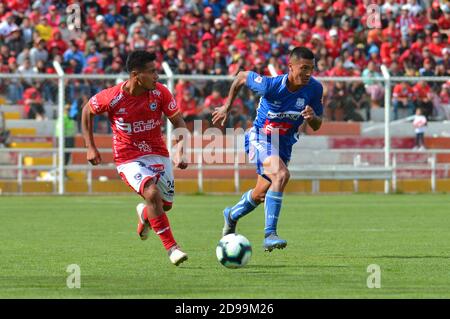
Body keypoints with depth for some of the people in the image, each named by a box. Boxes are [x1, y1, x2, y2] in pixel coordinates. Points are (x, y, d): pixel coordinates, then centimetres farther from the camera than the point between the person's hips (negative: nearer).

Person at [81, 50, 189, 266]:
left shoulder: (160, 93, -11)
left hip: (157, 153, 4)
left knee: (166, 204, 6)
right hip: (128, 158, -4)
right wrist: (90, 147, 0)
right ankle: (172, 248, -20)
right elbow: (87, 111, 0)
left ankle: (144, 214, 44)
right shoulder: (112, 97, -18)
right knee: (152, 194, -27)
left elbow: (178, 122, -3)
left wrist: (180, 150, -18)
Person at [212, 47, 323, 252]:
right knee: (281, 174, -32)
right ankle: (269, 235, -33)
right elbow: (242, 77, -5)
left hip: (284, 145, 5)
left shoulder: (314, 88, -14)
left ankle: (232, 215, 51)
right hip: (260, 138, -5)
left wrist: (312, 117, -26)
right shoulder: (270, 85, -25)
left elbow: (316, 126, -2)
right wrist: (226, 107, 3)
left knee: (260, 195, 18)